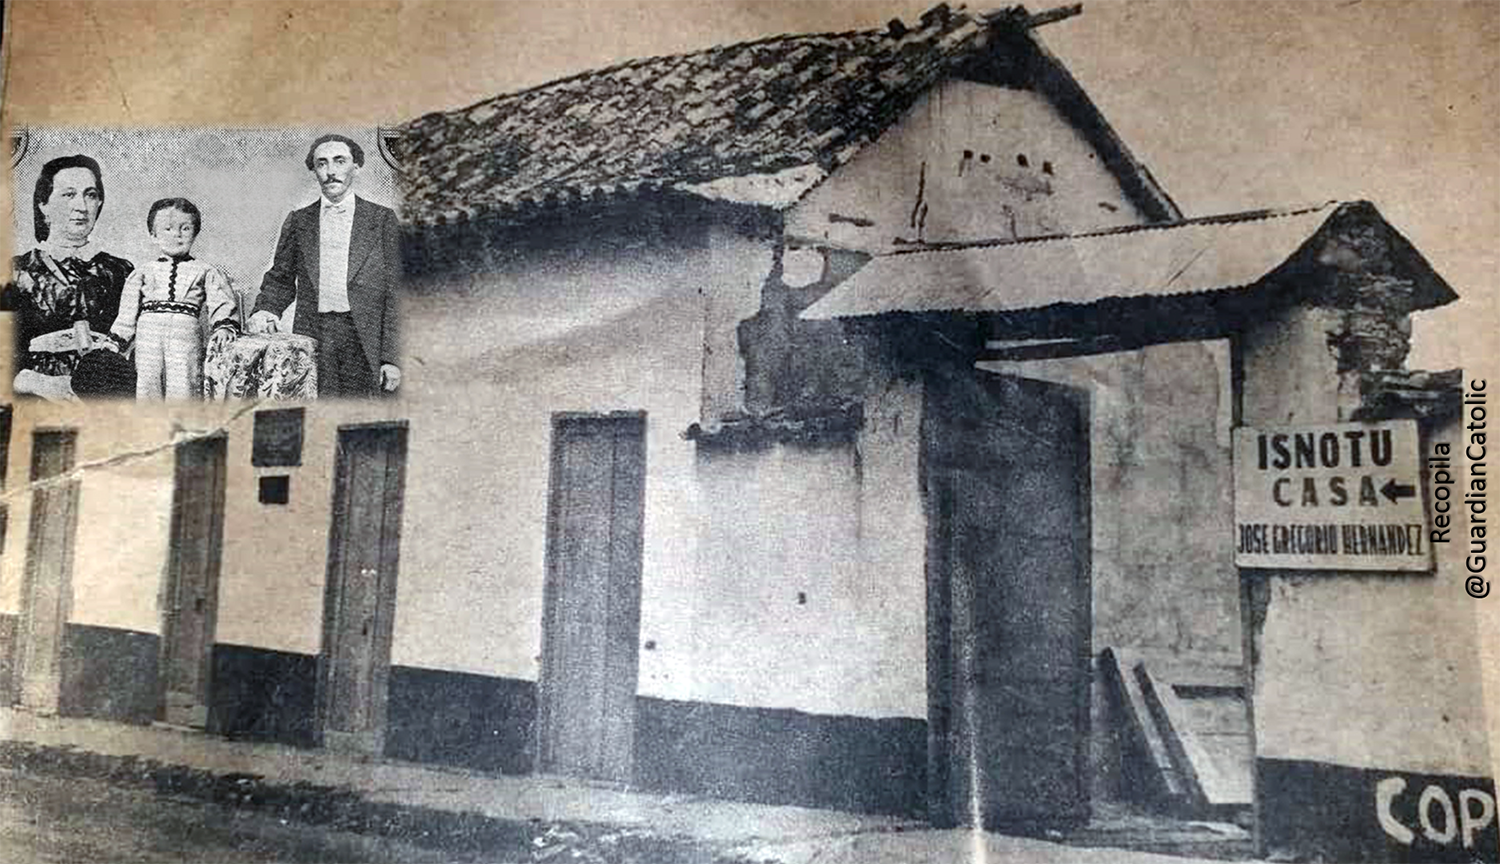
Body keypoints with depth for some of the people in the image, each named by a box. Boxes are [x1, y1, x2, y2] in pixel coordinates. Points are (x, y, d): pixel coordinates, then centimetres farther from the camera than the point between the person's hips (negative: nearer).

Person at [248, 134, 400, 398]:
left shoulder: (382, 219, 8)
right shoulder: (298, 221, 15)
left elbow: (395, 293, 3)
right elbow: (280, 279, 21)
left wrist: (391, 357, -4)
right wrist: (265, 309, -3)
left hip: (364, 343, -1)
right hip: (312, 339, 2)